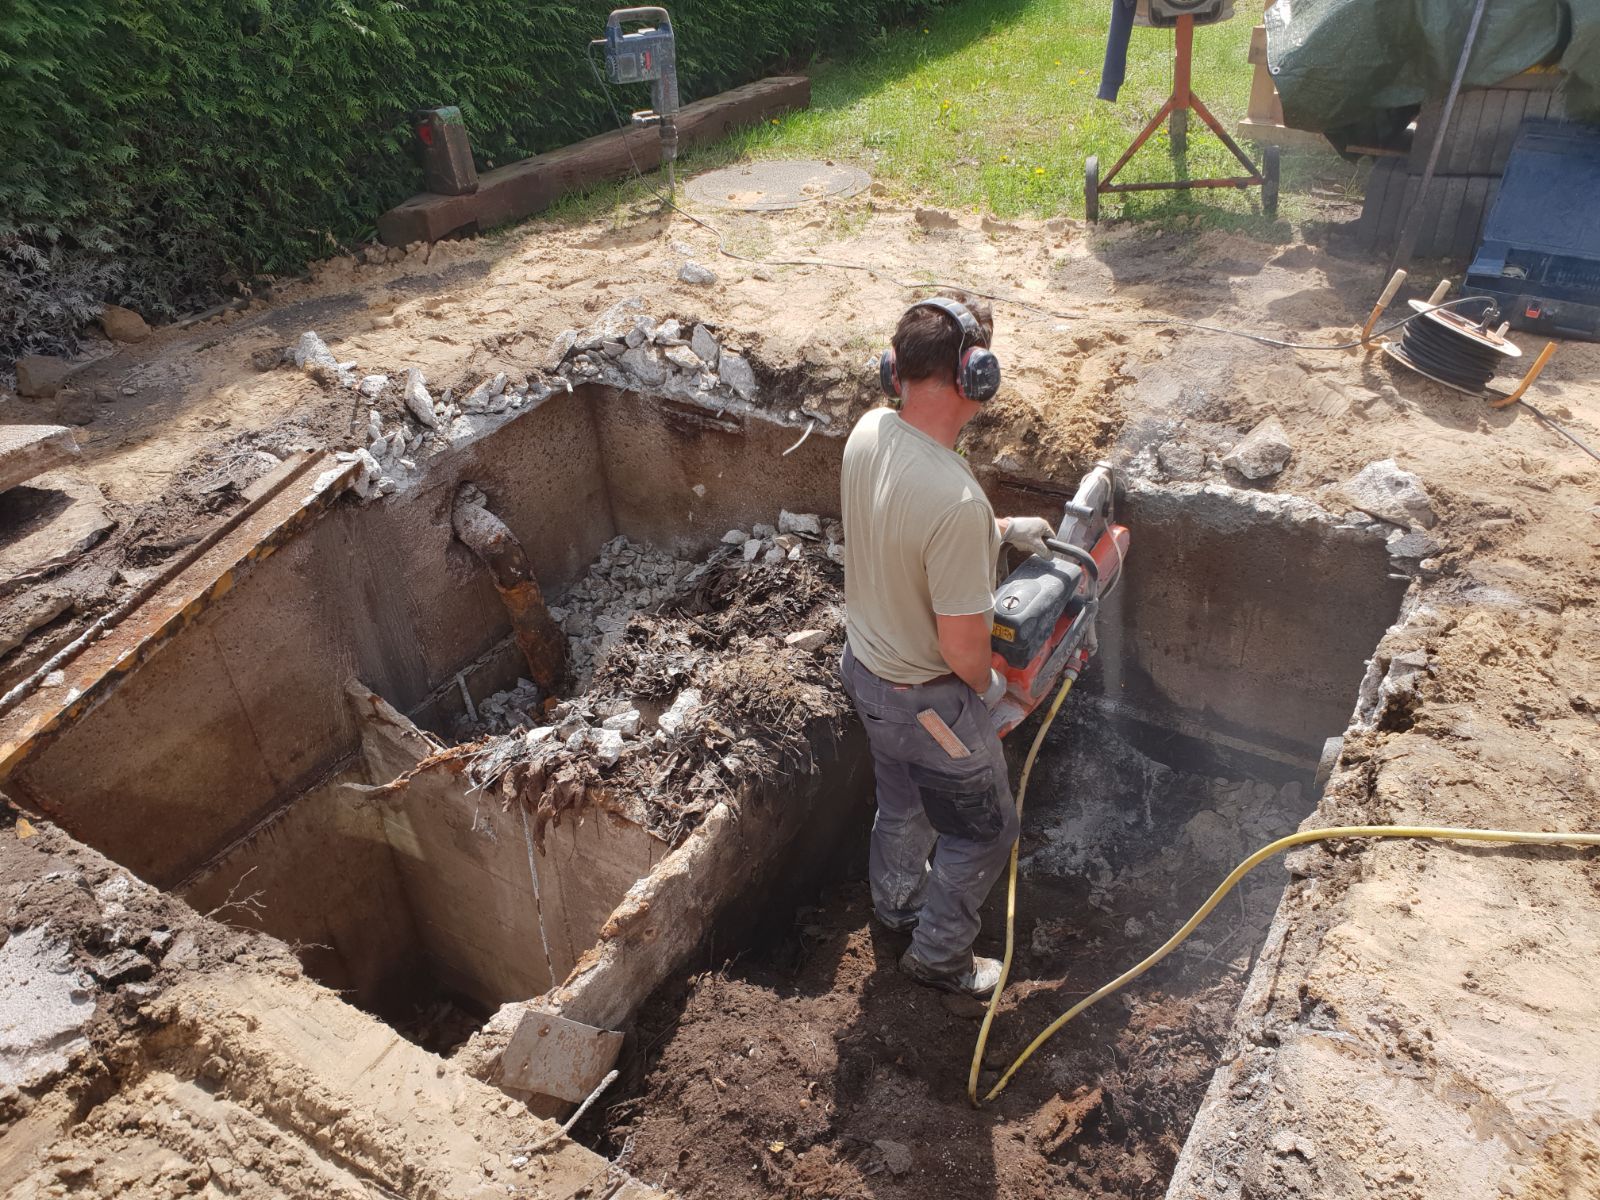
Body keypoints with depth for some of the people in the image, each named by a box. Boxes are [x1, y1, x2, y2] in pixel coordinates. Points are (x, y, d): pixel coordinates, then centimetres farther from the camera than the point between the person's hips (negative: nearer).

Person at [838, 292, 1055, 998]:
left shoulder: (868, 433, -12)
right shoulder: (956, 500, -38)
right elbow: (962, 648, -28)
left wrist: (1001, 531, 10)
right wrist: (988, 687, -6)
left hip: (865, 668, 8)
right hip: (928, 701, -8)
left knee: (902, 802, 33)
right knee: (984, 830, 20)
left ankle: (895, 903, 60)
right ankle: (939, 955, 41)